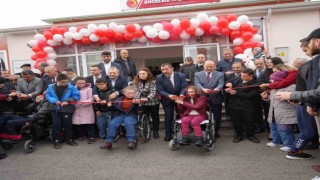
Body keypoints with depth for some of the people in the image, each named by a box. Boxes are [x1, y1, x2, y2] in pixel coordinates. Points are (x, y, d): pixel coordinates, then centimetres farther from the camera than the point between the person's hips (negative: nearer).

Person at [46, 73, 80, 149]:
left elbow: (76, 96, -8)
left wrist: (68, 101, -20)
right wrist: (55, 101, -15)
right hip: (55, 109, 1)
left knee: (68, 124, 9)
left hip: (67, 109, -1)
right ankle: (56, 141, 16)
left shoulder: (71, 87, -10)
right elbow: (47, 96, 2)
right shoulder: (51, 87, -2)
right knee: (56, 125, 4)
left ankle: (69, 139, 23)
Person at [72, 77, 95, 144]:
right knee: (78, 124, 6)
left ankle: (91, 137, 2)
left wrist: (83, 103, -21)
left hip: (87, 109, -4)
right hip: (77, 109, 4)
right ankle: (82, 136, 22)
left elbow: (91, 99, -6)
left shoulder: (89, 89, 2)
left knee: (89, 123, -5)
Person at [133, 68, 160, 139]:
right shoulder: (137, 82, -3)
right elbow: (137, 91, -9)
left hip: (153, 102, -3)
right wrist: (136, 98, -30)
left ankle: (155, 132, 19)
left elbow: (153, 92, -24)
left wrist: (147, 98, -41)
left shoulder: (153, 81, -16)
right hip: (143, 103, 3)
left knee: (155, 117, 7)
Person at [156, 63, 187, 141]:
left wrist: (181, 94, -34)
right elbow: (160, 90, -15)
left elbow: (184, 87, -14)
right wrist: (169, 96, -32)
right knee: (168, 117, 4)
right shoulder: (159, 78, -11)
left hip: (180, 98, 1)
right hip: (167, 100, 0)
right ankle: (168, 134, 17)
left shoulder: (181, 76, -10)